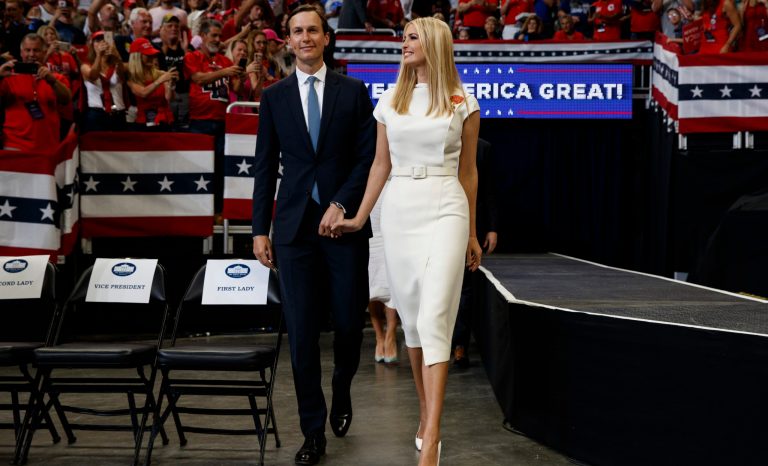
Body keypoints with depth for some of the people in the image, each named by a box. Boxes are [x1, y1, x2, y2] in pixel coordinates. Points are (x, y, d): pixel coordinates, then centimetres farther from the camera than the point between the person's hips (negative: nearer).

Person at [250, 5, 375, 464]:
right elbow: (265, 167, 7)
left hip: (344, 221, 0)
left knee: (350, 323, 3)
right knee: (302, 331, -1)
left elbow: (368, 158, 0)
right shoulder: (274, 96, 7)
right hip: (295, 225, 1)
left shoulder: (354, 91, 4)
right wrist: (260, 228, 3)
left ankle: (342, 391, 35)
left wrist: (341, 205, -12)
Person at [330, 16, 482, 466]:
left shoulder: (462, 103, 2)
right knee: (411, 318, 8)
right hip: (399, 211, 4)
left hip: (446, 210, -4)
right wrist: (358, 218, 12)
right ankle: (427, 415, 23)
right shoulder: (391, 101, 10)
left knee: (434, 318, -13)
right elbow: (381, 165, 15)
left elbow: (468, 170, 7)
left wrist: (471, 232, 9)